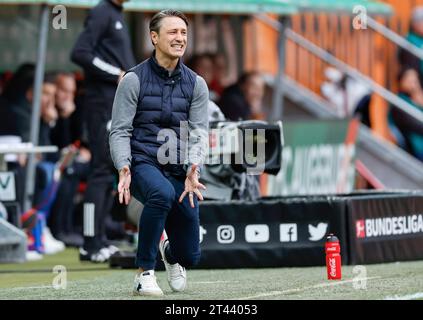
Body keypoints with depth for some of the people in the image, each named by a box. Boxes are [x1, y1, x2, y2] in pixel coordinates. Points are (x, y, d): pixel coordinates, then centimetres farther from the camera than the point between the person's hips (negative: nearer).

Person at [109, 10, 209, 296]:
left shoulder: (196, 84, 8)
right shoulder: (134, 80, -1)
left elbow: (200, 133, -1)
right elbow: (120, 132, -5)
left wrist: (194, 168, -21)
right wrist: (124, 169, -24)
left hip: (181, 171, 3)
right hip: (143, 164, -3)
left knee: (190, 255, 1)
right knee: (162, 193, -40)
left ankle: (170, 251, 42)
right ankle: (145, 272, -25)